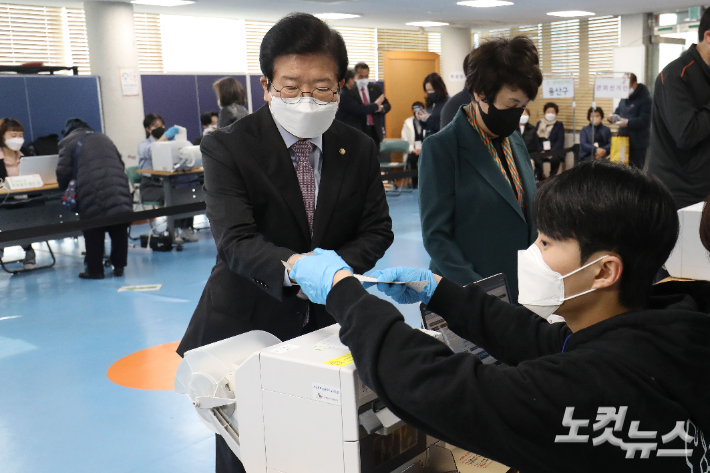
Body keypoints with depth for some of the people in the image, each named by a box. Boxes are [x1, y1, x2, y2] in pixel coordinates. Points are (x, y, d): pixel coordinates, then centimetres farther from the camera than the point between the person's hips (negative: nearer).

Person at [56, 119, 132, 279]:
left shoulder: (68, 142, 12)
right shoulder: (104, 138, 29)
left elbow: (63, 171, 3)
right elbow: (121, 164, 29)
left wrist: (64, 188, 20)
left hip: (92, 194, -4)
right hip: (118, 189, 4)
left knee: (93, 232, 5)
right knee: (119, 230, 12)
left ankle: (95, 270, 9)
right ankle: (119, 266, 16)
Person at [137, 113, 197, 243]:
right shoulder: (143, 145, 6)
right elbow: (151, 152, -20)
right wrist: (166, 136, -31)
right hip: (150, 186, -3)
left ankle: (186, 228, -23)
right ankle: (175, 230, -27)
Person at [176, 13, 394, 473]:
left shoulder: (360, 149, -1)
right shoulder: (228, 147, -13)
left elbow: (377, 229, 1)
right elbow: (235, 241, -24)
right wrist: (295, 266, -45)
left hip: (329, 318, 3)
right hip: (248, 327, -2)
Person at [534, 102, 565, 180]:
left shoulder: (559, 125, 13)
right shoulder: (539, 124, 18)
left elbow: (560, 141, 2)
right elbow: (536, 139, 9)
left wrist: (551, 152, -15)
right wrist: (541, 151, -10)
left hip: (555, 151, -1)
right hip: (541, 151, 1)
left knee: (554, 159, -37)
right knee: (535, 158, -34)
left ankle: (552, 176, -15)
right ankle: (540, 177, -17)